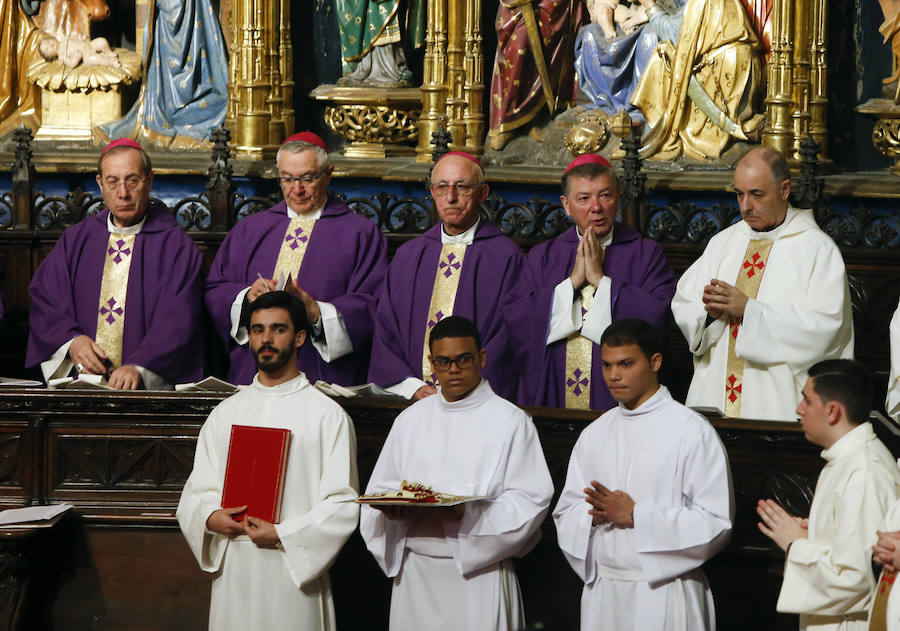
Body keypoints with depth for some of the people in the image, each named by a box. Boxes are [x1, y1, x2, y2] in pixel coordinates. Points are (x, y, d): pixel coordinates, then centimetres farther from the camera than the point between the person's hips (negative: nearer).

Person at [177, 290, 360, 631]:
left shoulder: (328, 416, 1)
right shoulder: (225, 414, 14)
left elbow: (343, 505, -5)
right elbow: (196, 492, 13)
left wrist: (283, 535, -16)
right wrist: (210, 518, -9)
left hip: (294, 572, -3)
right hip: (233, 573, 3)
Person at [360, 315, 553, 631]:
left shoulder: (510, 421, -1)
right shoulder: (411, 419, 14)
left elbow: (530, 500, -8)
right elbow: (380, 488, 14)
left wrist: (469, 514, -23)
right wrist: (392, 509, -10)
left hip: (478, 571, -4)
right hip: (414, 572, 4)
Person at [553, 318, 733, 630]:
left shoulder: (692, 432, -6)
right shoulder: (594, 434, 13)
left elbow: (716, 523, -12)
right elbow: (565, 515, 12)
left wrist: (636, 515, -15)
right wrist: (595, 514, -11)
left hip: (664, 591, -5)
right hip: (601, 591, 5)